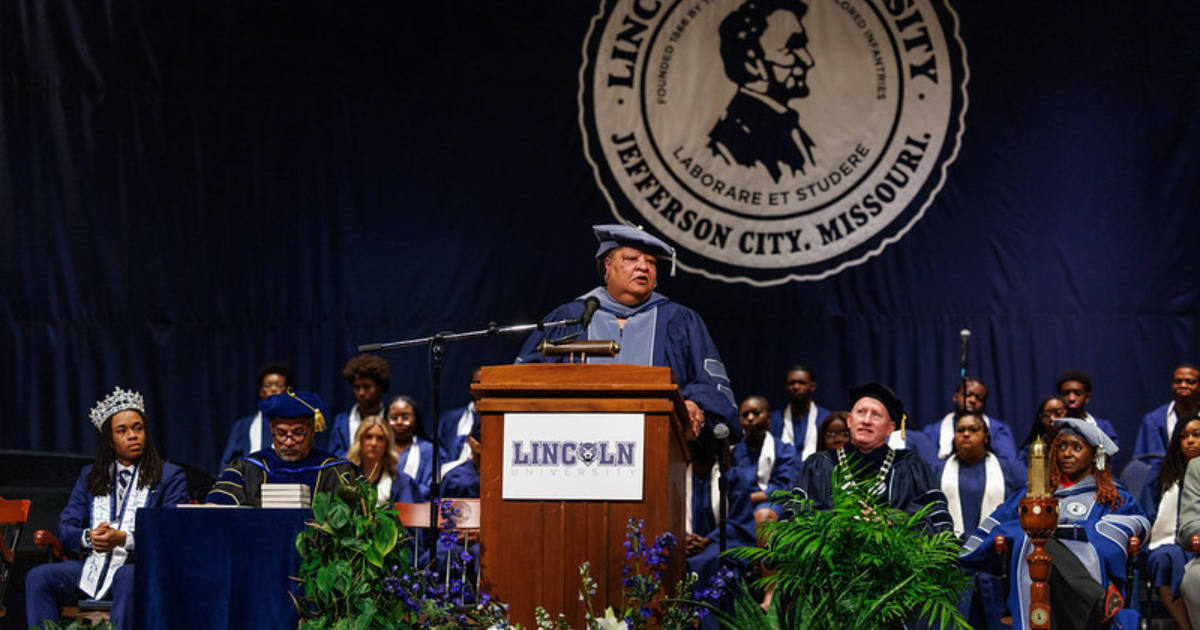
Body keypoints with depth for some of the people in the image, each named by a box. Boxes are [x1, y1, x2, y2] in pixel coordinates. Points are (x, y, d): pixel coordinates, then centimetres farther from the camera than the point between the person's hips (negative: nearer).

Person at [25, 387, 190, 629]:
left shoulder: (170, 476, 9)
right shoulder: (90, 476, 22)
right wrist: (89, 537, -10)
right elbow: (65, 528, 15)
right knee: (38, 577, -22)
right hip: (92, 566, 4)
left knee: (129, 581, -40)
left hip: (139, 566, -4)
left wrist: (123, 539, -17)